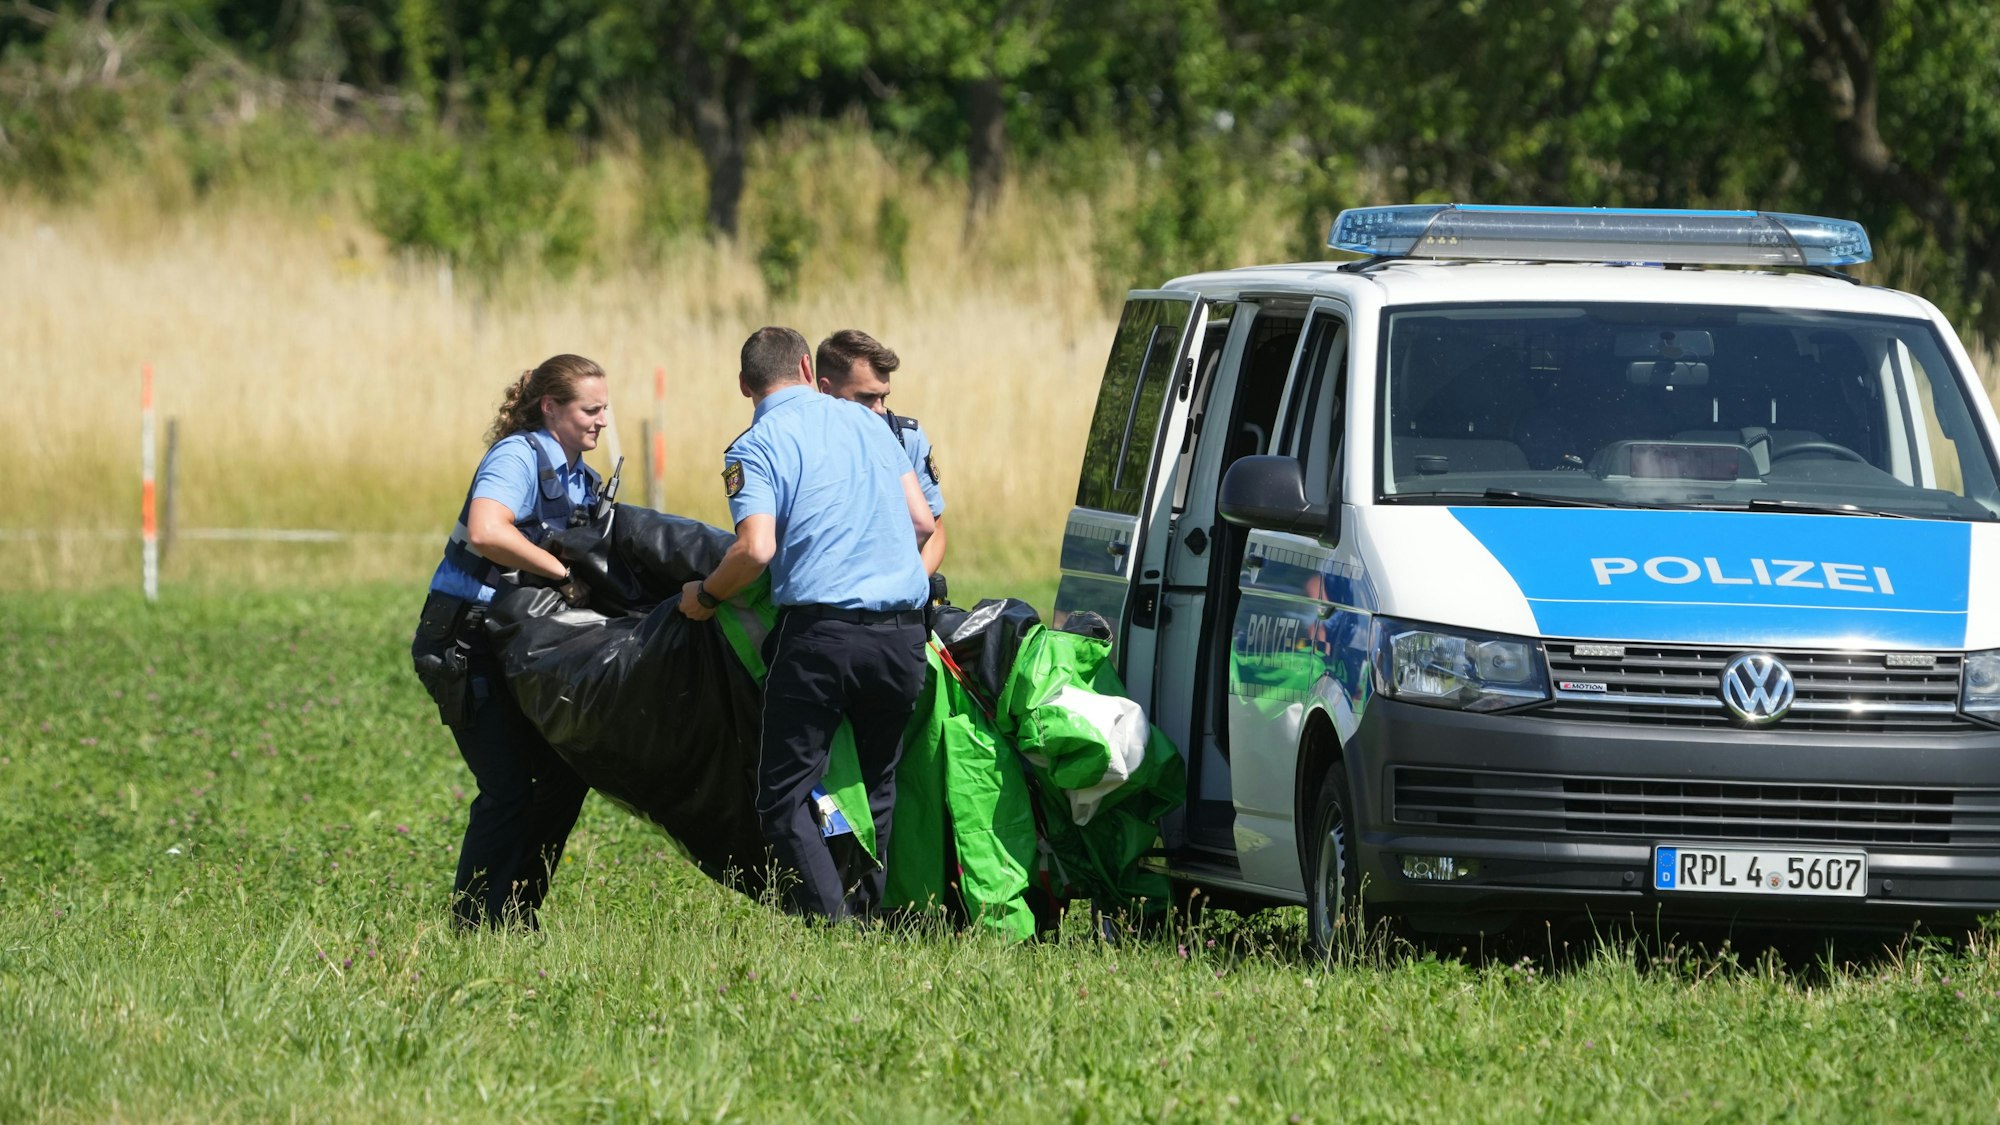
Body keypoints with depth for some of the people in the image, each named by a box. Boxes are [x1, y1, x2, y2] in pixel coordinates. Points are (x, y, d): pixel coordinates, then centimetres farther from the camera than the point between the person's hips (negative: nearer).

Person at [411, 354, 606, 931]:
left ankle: (517, 914, 15)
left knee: (567, 772, 6)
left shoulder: (580, 478, 13)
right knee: (509, 786, -12)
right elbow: (486, 533, -33)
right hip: (467, 641, -9)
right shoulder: (518, 456, -16)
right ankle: (474, 923, -5)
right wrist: (564, 574, -27)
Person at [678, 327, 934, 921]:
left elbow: (757, 548, -14)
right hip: (903, 635, 5)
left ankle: (831, 923, -13)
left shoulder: (755, 448, -1)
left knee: (786, 794, 1)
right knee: (880, 786, 18)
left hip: (821, 631, -5)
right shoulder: (864, 422, 16)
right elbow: (922, 521, 16)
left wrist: (704, 597, 4)